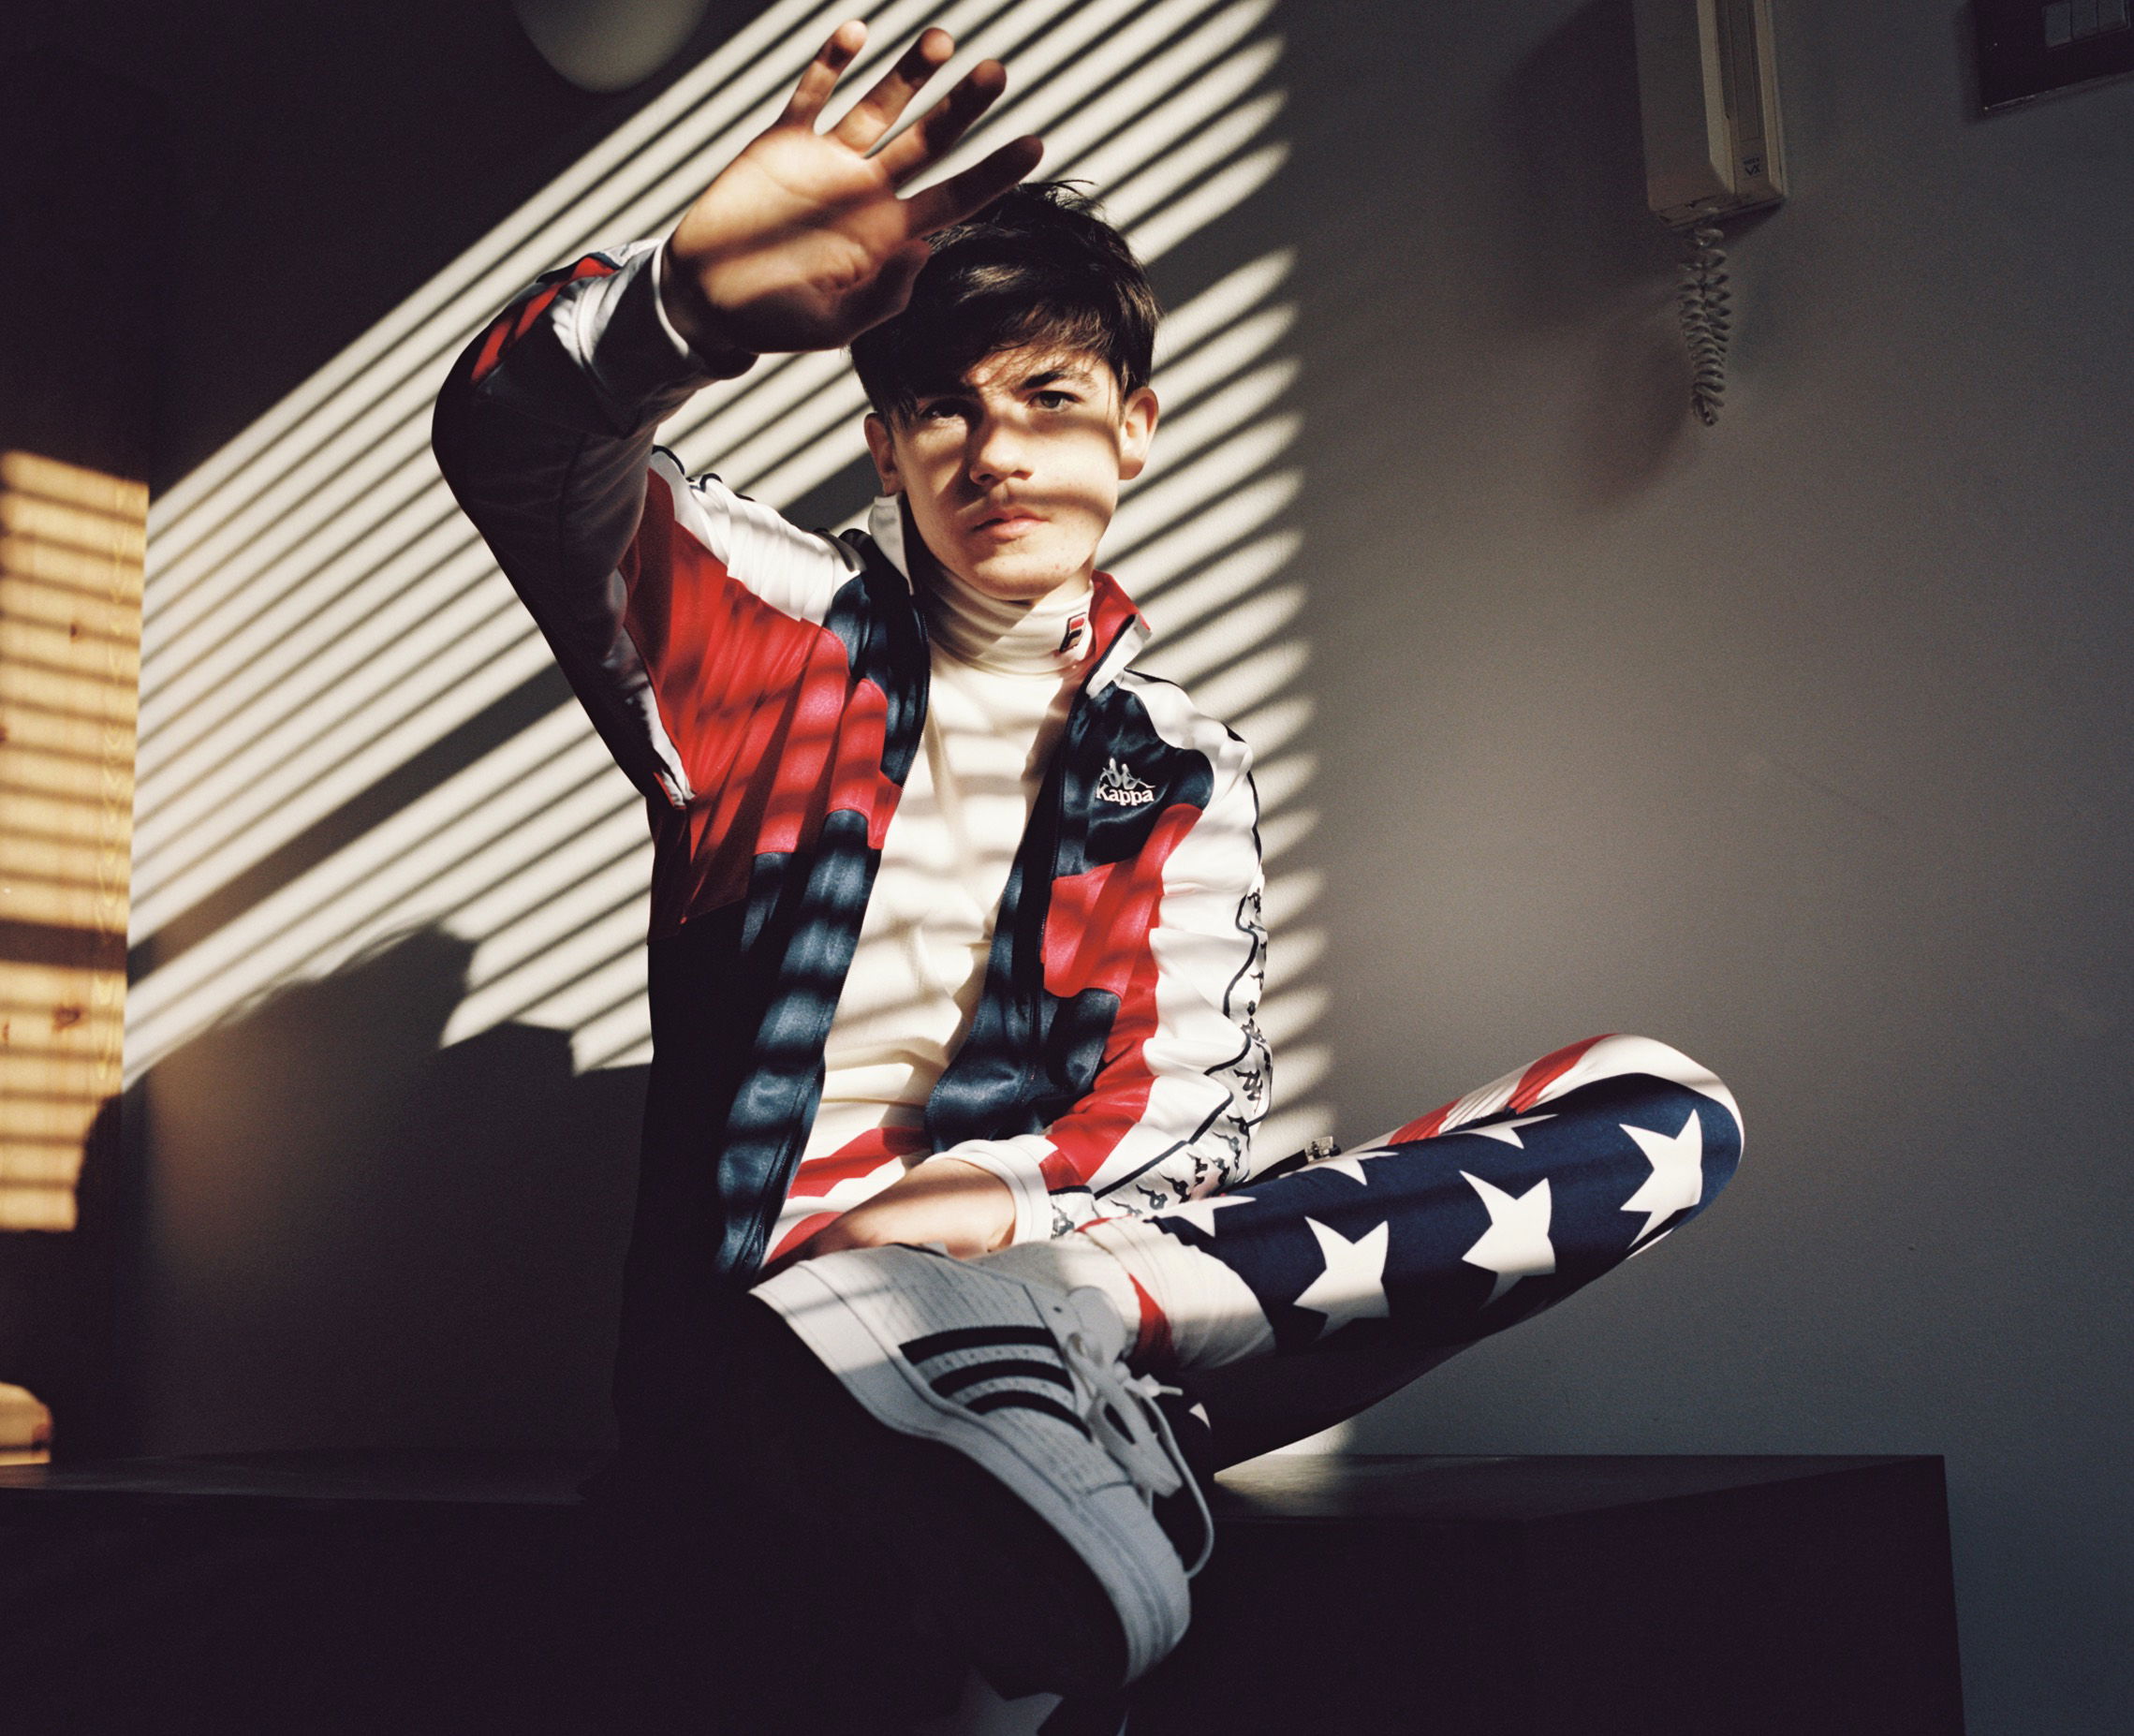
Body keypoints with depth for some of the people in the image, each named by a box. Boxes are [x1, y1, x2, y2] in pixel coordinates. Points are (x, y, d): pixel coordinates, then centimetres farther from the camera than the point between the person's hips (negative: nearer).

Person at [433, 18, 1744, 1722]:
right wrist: (689, 299, -29)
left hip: (1033, 1263, 6)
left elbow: (1189, 1103, 6)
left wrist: (1011, 1200, -17)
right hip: (749, 1322, -5)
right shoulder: (774, 626, 11)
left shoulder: (1181, 769, 17)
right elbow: (516, 444, -6)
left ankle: (1070, 1331, -25)